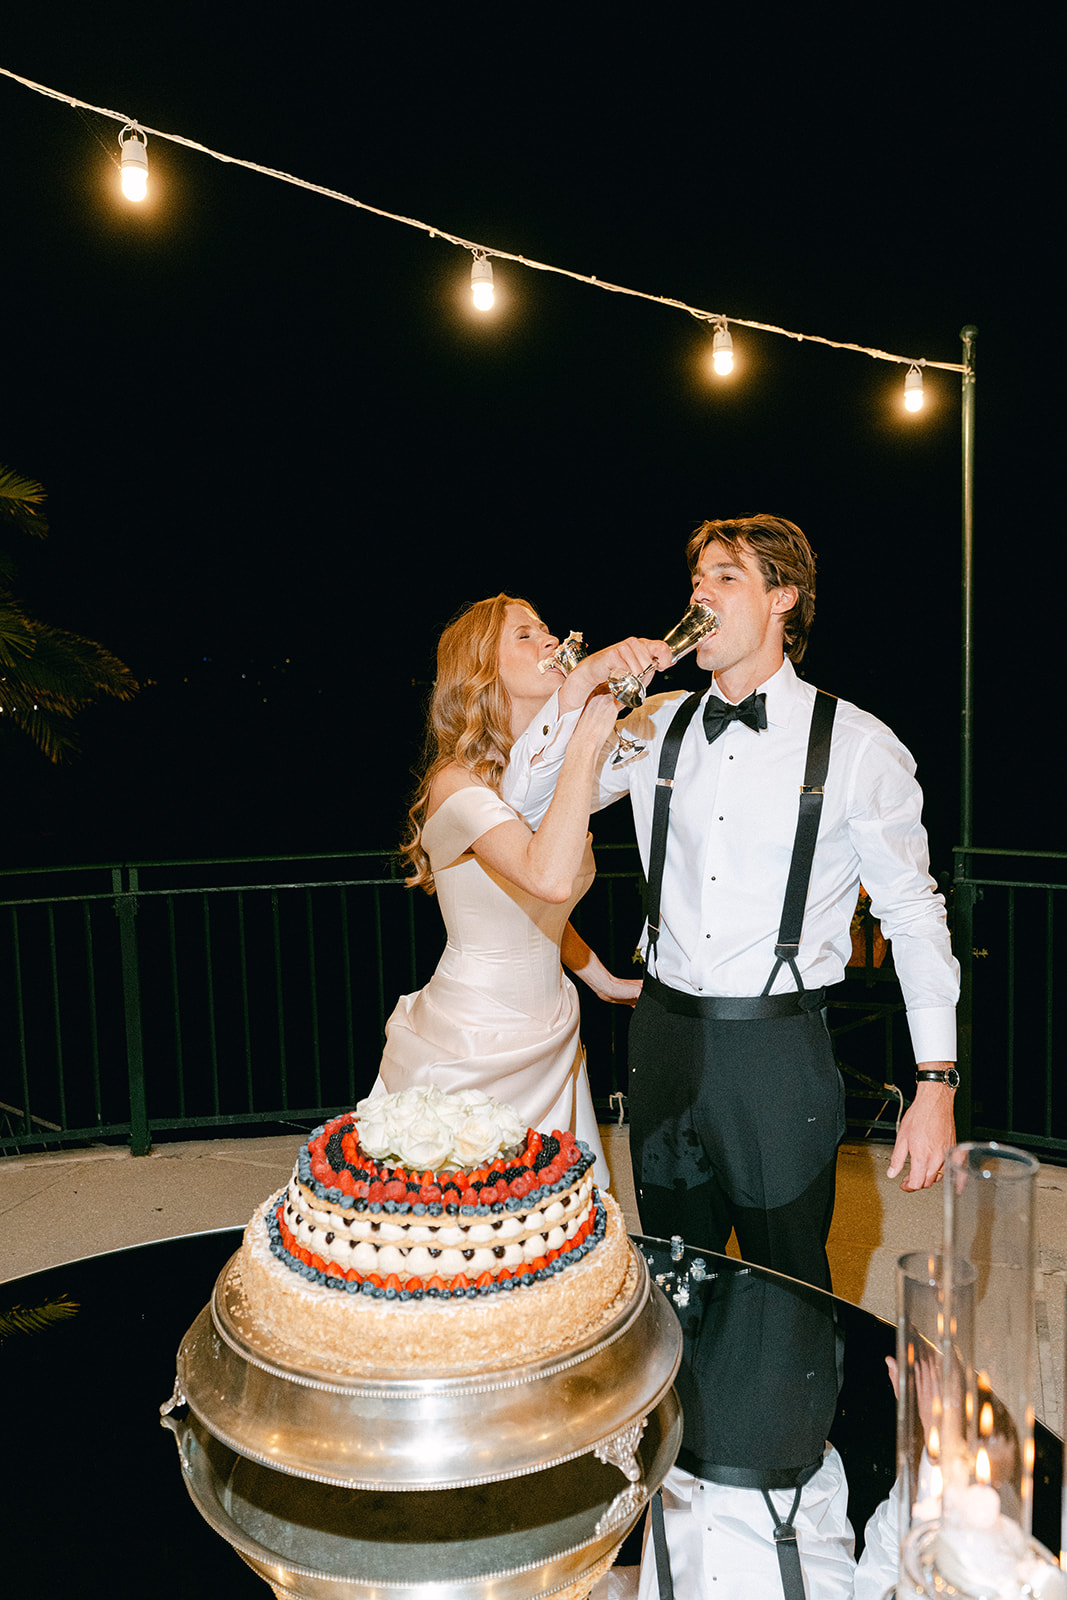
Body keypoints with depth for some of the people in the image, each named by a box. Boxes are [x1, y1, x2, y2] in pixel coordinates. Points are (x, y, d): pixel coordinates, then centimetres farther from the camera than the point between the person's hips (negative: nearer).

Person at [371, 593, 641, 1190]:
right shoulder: (459, 784, -19)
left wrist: (605, 981, 21)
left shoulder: (548, 776, 6)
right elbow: (551, 878, -38)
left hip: (550, 1042, 8)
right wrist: (585, 743, -30)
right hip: (470, 1054, -7)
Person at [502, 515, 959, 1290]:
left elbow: (913, 911, -3)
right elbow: (526, 806, 5)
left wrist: (937, 1082, -7)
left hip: (779, 1047, -3)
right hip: (666, 1032, 4)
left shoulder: (858, 745, -6)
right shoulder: (658, 726, 5)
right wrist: (580, 685, -7)